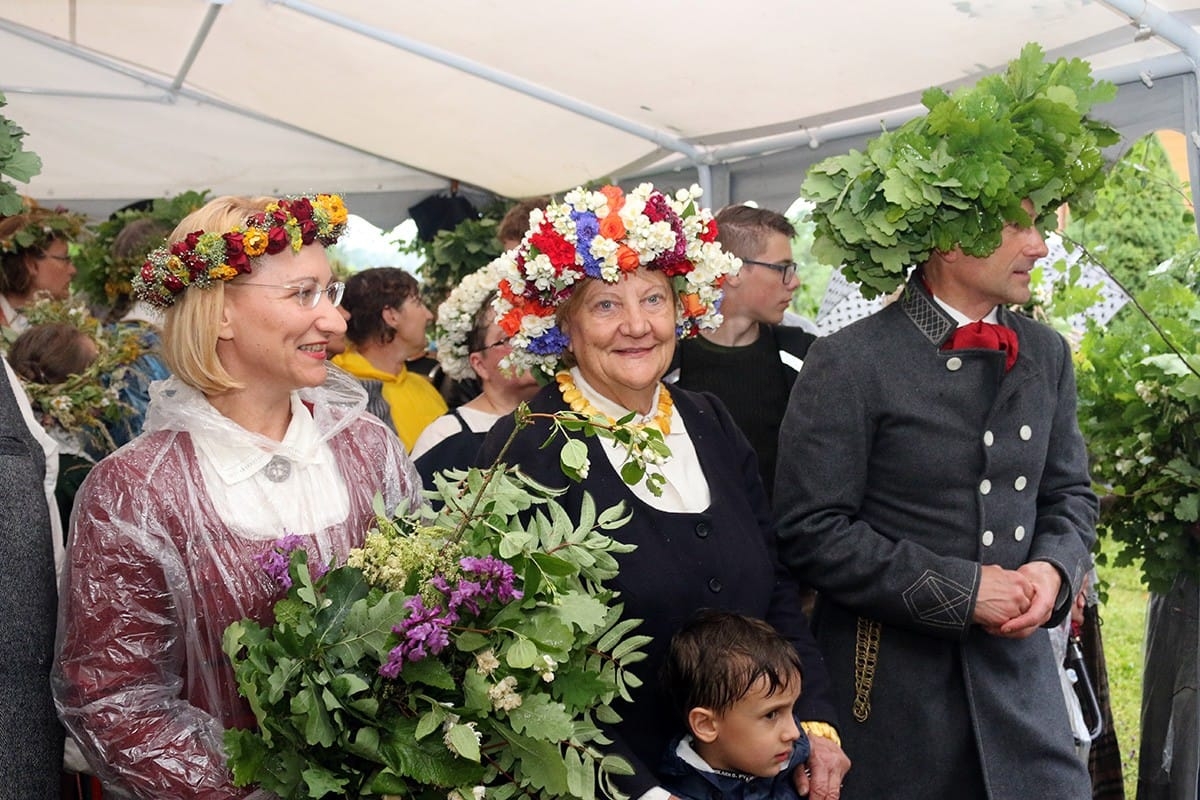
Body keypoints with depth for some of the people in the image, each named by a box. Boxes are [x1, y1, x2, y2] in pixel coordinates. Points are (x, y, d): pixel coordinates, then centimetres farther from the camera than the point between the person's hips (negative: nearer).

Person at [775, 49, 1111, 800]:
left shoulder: (1048, 355, 7)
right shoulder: (850, 364, -12)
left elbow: (1070, 494, 15)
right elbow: (813, 530, -14)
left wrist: (1053, 568, -7)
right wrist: (962, 591, -17)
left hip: (1020, 674, 5)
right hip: (891, 685, -5)